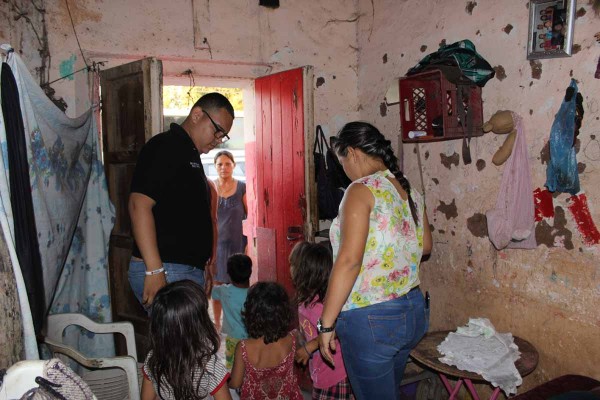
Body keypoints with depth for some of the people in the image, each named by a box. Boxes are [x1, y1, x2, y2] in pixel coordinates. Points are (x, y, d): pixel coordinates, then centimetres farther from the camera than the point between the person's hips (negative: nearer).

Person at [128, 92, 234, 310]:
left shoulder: (191, 155, 21)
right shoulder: (164, 147, -9)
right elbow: (139, 205, -20)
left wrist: (205, 266, 23)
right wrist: (154, 271, -25)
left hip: (190, 271, 9)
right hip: (165, 272, -9)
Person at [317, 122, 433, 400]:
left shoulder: (362, 190, -16)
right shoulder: (409, 191, 7)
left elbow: (349, 261, -23)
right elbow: (425, 246, 19)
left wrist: (326, 324, -17)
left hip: (371, 320, -7)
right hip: (414, 312, 8)